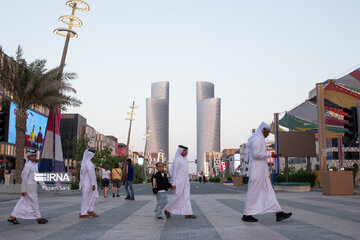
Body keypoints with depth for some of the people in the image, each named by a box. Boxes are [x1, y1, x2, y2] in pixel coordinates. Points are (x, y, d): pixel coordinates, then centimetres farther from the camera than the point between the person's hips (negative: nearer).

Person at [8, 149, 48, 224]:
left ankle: (12, 217, 18)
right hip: (29, 186, -9)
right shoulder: (28, 165, -14)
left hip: (33, 186, 9)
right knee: (34, 202, -1)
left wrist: (44, 185, 13)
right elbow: (24, 177, -16)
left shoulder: (35, 165, 12)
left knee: (23, 202, 12)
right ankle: (38, 218, 8)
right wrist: (23, 190, -17)